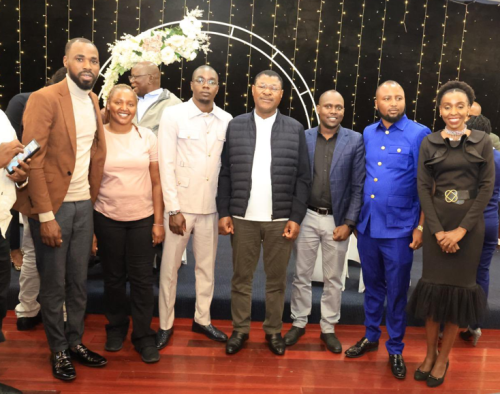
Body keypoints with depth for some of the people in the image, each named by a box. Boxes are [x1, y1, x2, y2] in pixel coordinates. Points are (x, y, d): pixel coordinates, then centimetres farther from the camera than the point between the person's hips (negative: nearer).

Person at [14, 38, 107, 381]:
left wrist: (93, 197, 8)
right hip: (53, 207, -6)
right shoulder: (44, 99, -12)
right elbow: (32, 161, -15)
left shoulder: (93, 100, 9)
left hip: (84, 205, 6)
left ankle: (75, 342, 31)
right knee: (54, 285, 8)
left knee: (79, 282, 15)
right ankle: (58, 351, 25)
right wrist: (45, 215, -17)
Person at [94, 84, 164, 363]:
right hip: (107, 218, 0)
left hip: (142, 218, 0)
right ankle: (117, 327, 32)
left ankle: (144, 336, 17)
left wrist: (159, 221, -1)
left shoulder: (147, 137, 0)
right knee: (114, 277, 12)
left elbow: (156, 182, 2)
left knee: (142, 278, 4)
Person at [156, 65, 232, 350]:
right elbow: (166, 164, -8)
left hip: (211, 206, 3)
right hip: (180, 204, -3)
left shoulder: (227, 120, 3)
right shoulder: (173, 115, -5)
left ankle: (203, 319, 30)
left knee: (207, 265, 13)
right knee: (170, 266, 6)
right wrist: (173, 209, -11)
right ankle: (166, 324, 22)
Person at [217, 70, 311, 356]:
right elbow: (225, 173, 4)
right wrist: (224, 212, -2)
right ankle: (240, 329, 26)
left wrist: (296, 218, -4)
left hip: (281, 220, 0)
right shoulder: (235, 126, 4)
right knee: (241, 277, 10)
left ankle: (274, 330, 27)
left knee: (277, 279, 11)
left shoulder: (295, 129, 3)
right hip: (242, 218, 1)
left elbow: (303, 178, 1)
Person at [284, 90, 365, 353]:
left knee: (333, 279, 11)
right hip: (307, 217, 1)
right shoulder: (303, 138, 0)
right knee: (301, 275, 12)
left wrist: (348, 223, -7)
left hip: (337, 220, -1)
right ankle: (298, 323, 29)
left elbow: (358, 186, -3)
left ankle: (328, 328, 27)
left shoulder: (355, 141, -3)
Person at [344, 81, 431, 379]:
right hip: (367, 225, 4)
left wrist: (421, 226, -10)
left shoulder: (419, 134, -7)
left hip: (399, 229, -4)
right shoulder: (368, 134, 7)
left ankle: (395, 349, 24)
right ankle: (371, 337, 35)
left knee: (396, 291, 7)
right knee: (372, 286, 18)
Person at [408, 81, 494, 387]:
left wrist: (462, 229, -12)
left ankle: (443, 358, 19)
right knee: (434, 286, 4)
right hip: (437, 224, 1)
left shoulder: (483, 142, 1)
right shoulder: (429, 143, 3)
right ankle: (430, 353, 20)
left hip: (469, 225, -1)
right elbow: (423, 188, -1)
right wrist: (438, 230, -10)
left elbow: (487, 187, -4)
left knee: (459, 287, 5)